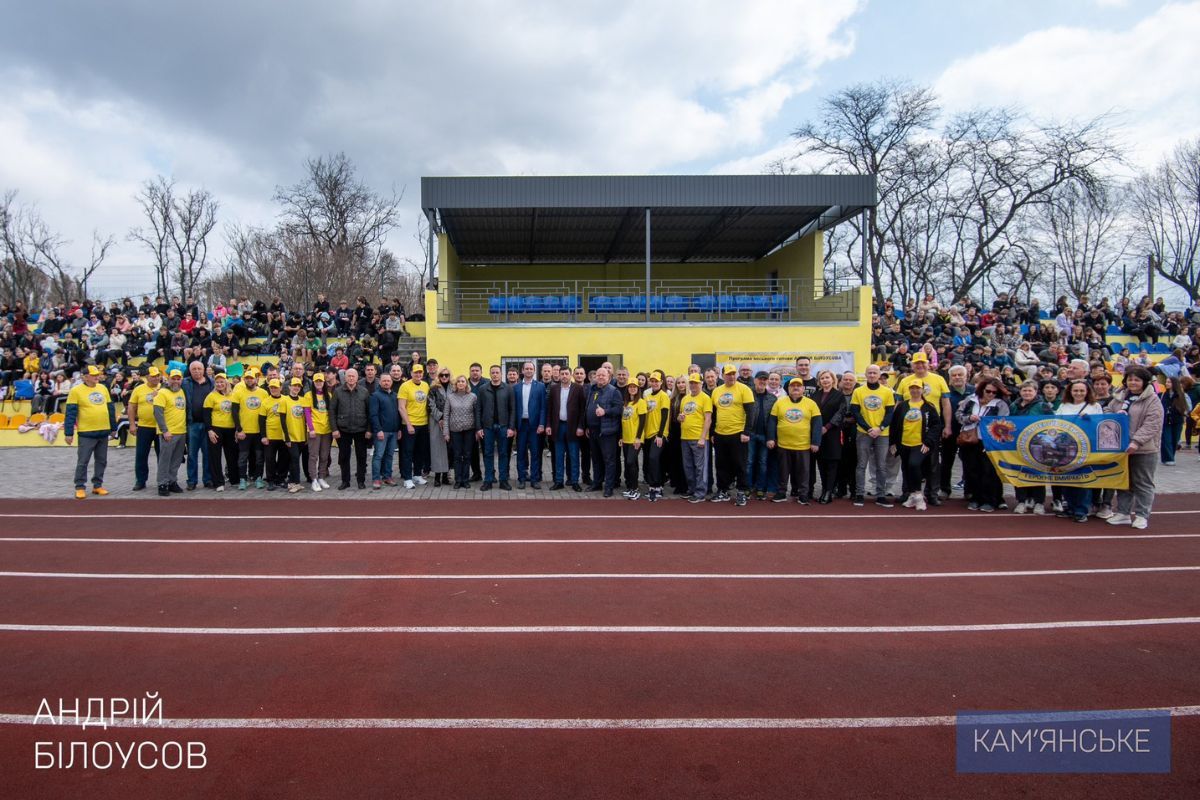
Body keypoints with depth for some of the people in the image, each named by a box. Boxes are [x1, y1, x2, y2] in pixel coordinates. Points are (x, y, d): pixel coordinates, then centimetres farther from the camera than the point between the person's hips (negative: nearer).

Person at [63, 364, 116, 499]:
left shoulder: (103, 388, 9)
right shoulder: (76, 391, -7)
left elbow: (111, 408, 15)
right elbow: (71, 413, -7)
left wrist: (113, 427, 15)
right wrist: (69, 433, -10)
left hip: (104, 432, 5)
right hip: (86, 433, -5)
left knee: (101, 460, 10)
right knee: (82, 461, 1)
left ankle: (98, 485, 20)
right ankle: (80, 487, 10)